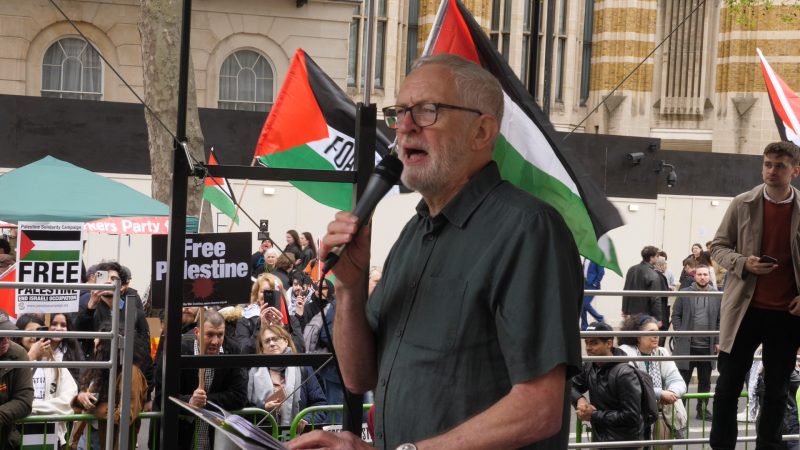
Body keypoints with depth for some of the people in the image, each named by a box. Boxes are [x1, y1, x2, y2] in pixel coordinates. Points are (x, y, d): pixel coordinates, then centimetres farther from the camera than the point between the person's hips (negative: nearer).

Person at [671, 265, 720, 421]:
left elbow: (720, 320, 7)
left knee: (705, 381, 10)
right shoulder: (684, 294, 1)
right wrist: (680, 335, -6)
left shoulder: (717, 296, 5)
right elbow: (676, 315, 2)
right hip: (686, 345, -2)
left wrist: (718, 341, 2)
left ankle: (702, 410, 20)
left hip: (708, 346, 2)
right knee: (683, 380, 3)